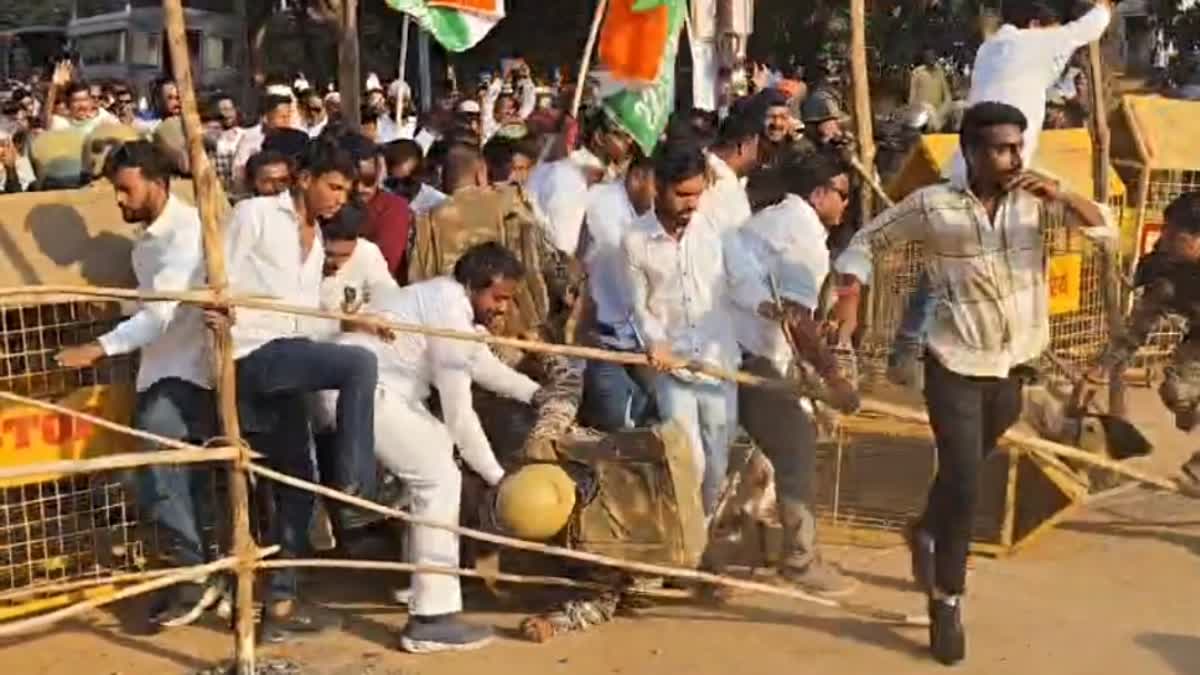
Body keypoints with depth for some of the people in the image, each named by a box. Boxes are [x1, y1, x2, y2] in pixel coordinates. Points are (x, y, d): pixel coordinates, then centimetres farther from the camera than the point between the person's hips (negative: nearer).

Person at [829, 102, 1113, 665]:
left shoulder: (1035, 198, -3)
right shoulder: (932, 205, -10)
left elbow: (1106, 230, -9)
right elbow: (867, 242, 0)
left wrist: (1060, 195, -25)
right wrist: (848, 303, -13)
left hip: (1013, 367, 4)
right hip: (956, 365, -4)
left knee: (962, 472, 24)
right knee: (963, 485, -9)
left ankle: (926, 532, 53)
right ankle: (946, 599, 8)